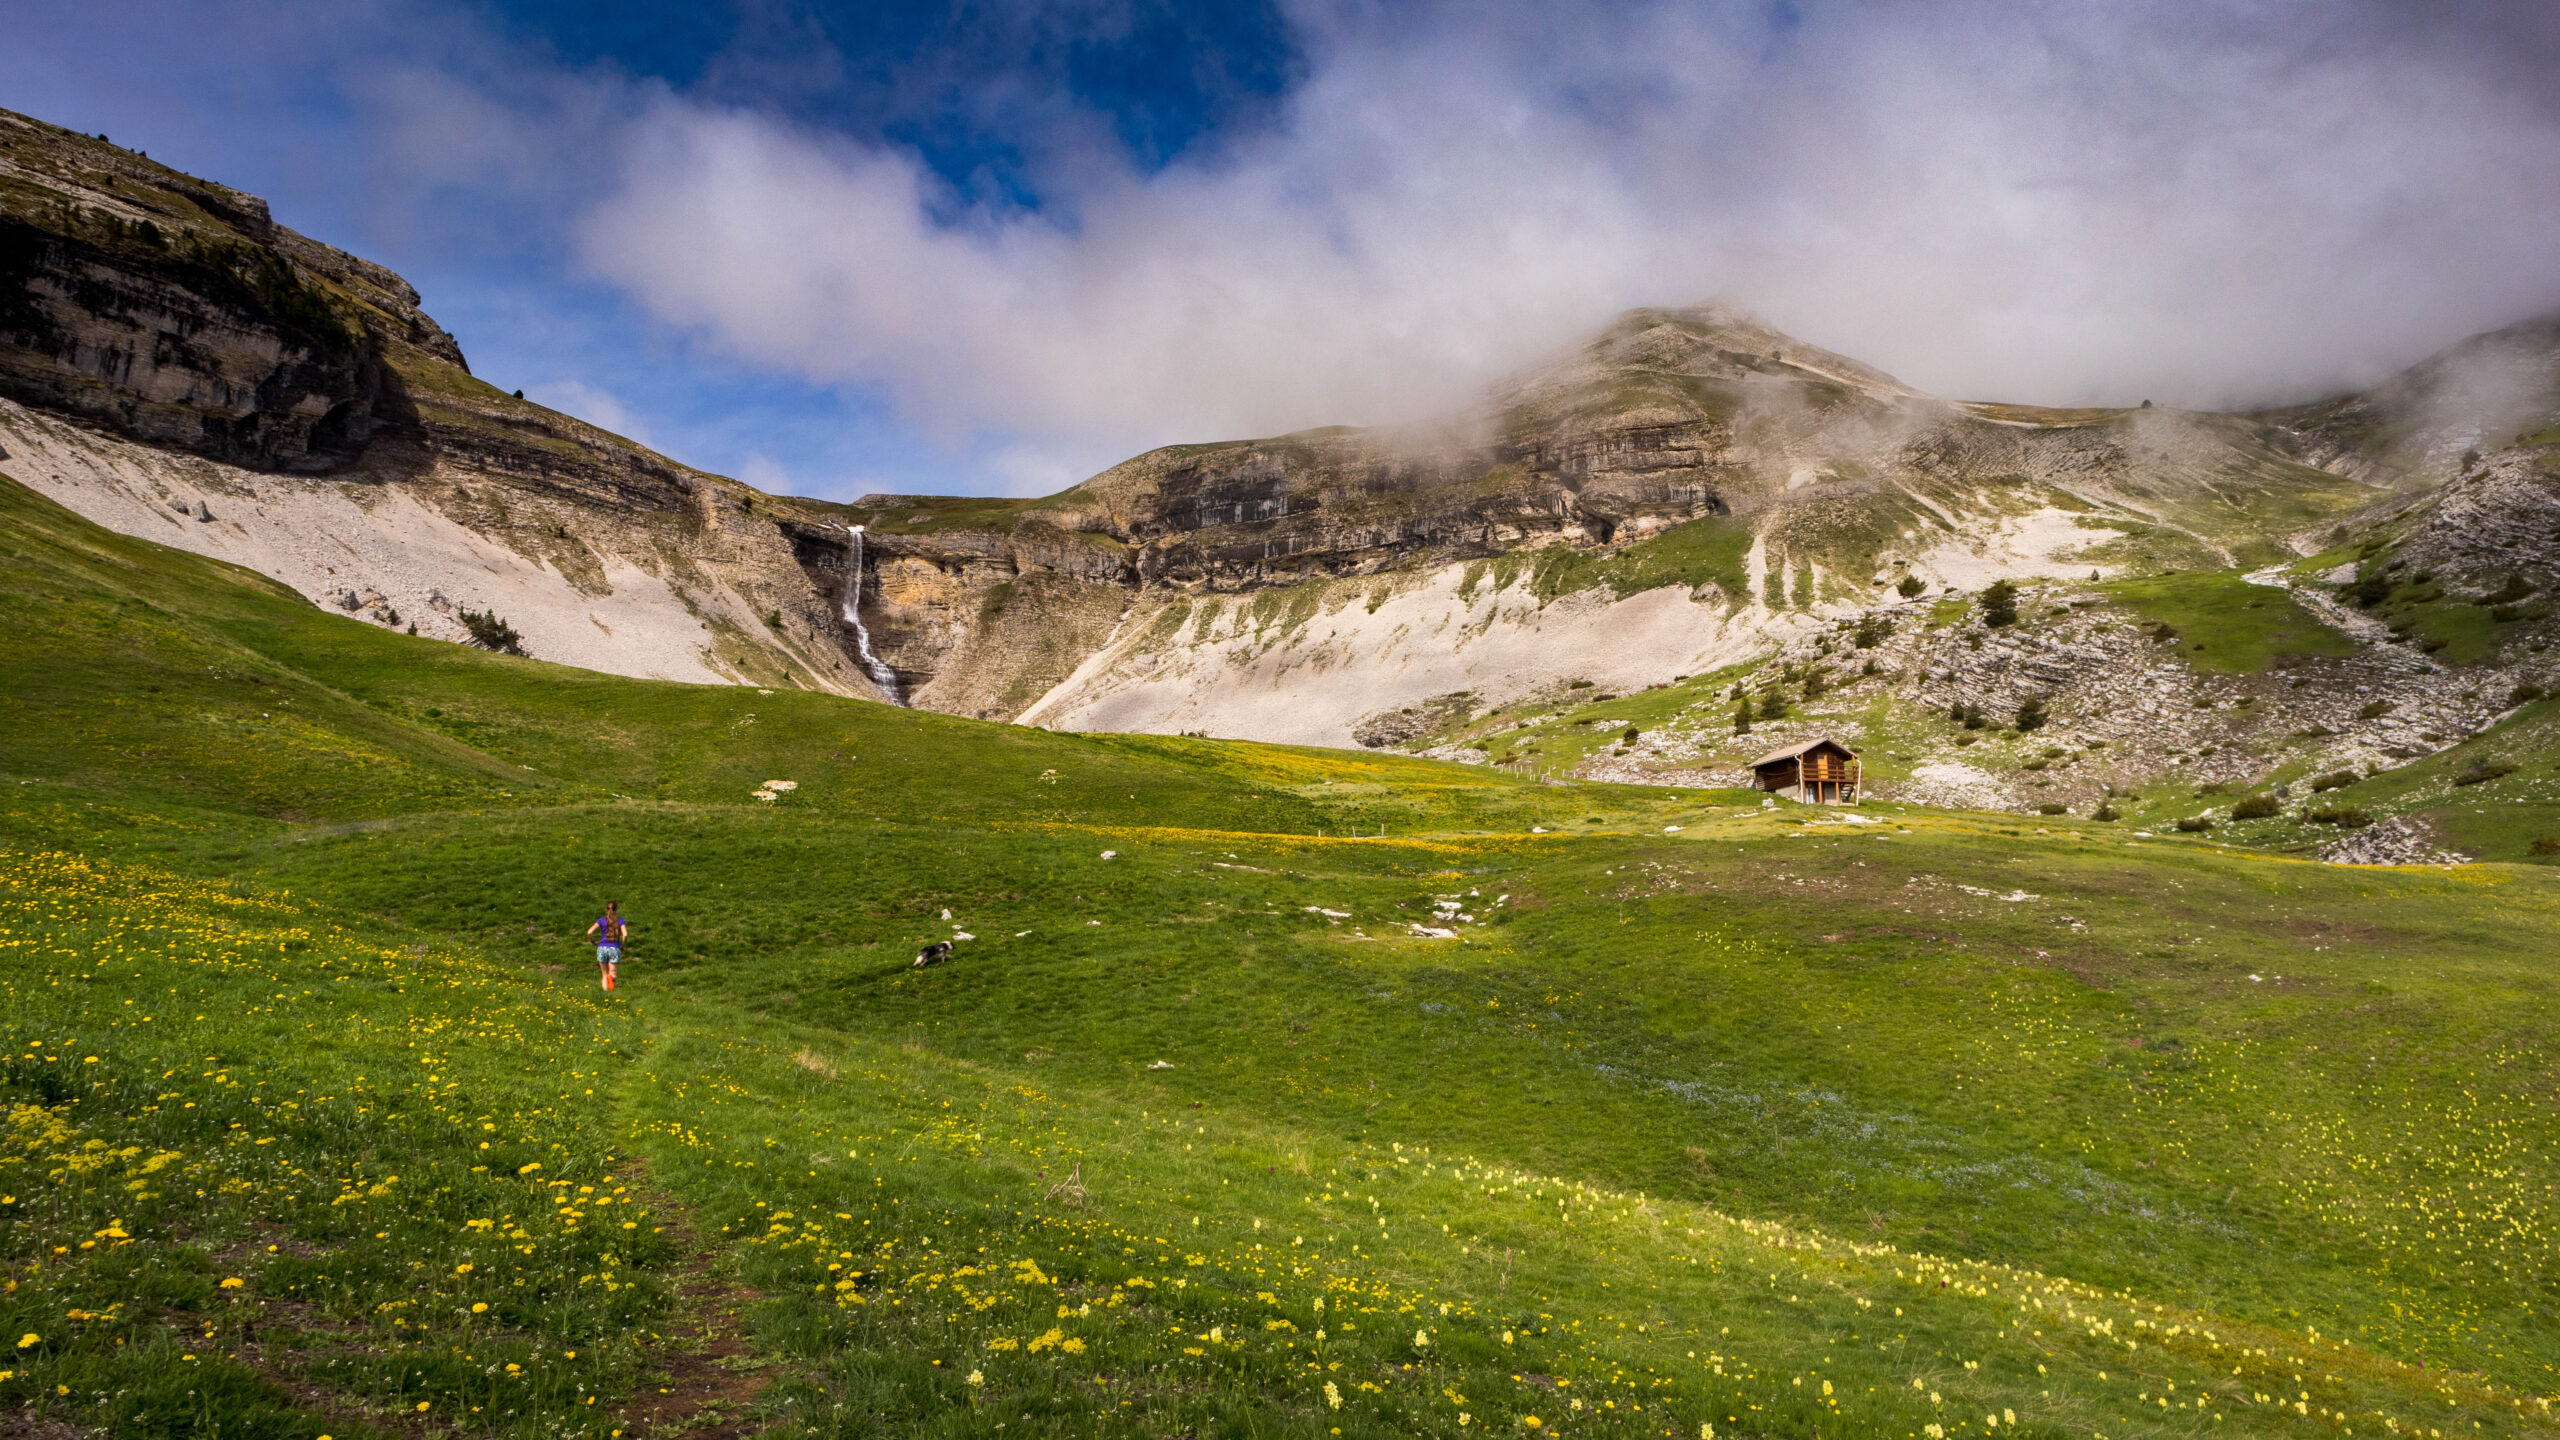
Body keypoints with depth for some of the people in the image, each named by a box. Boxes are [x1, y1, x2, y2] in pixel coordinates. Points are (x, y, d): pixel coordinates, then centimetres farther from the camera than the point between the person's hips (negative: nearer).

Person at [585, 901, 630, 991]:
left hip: (602, 948, 1)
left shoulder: (601, 920, 6)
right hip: (615, 949, -1)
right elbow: (625, 934, -11)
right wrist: (623, 946, 4)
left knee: (605, 975, 16)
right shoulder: (620, 921, 5)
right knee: (612, 975, -3)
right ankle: (611, 977, -39)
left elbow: (589, 932, -6)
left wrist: (593, 942, 12)